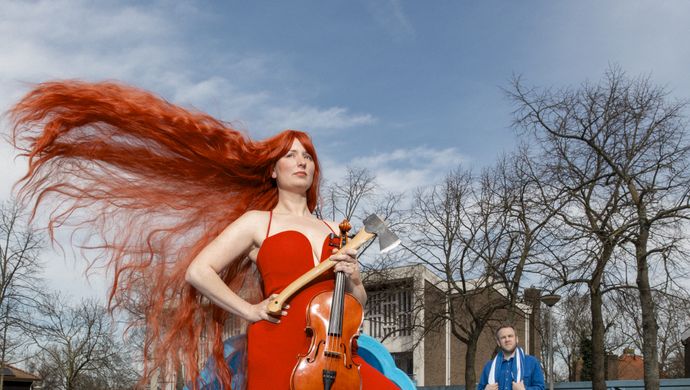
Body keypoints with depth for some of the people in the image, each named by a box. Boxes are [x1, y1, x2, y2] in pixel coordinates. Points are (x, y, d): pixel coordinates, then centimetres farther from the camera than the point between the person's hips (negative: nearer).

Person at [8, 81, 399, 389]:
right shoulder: (256, 221, 9)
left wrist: (353, 279, 3)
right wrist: (250, 311, -4)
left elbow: (358, 303, 25)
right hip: (276, 349, -4)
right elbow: (198, 270, 0)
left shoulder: (334, 232, 20)